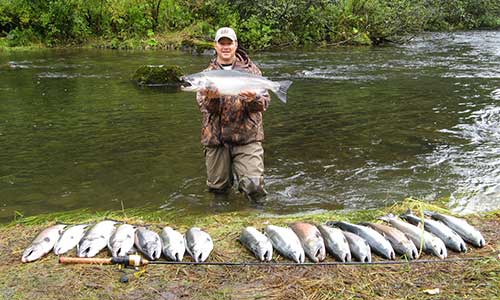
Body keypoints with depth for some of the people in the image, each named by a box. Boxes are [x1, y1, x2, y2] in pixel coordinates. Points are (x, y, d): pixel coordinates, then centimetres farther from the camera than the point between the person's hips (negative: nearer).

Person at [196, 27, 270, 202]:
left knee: (253, 186, -12)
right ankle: (227, 171, 43)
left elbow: (264, 103, -2)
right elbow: (203, 106, -4)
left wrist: (253, 99, -25)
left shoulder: (250, 70, 5)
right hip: (216, 138, 2)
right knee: (217, 187, 11)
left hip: (247, 137, -1)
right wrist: (211, 98, -27)